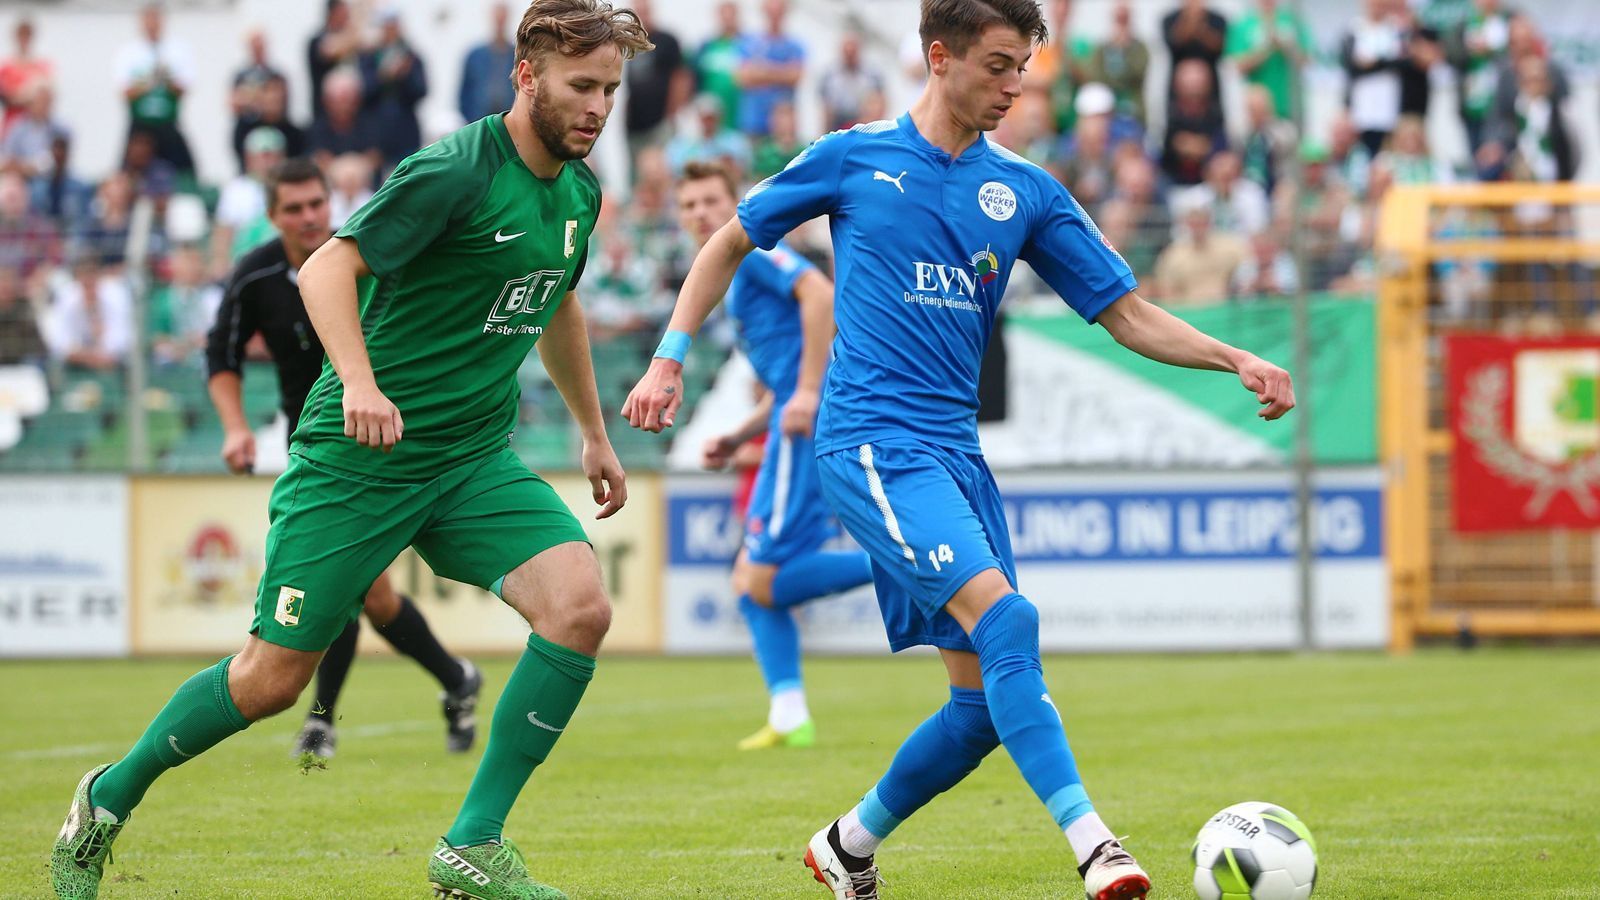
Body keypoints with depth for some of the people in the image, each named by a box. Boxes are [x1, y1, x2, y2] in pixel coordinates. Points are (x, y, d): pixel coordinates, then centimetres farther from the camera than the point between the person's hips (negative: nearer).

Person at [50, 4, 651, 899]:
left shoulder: (579, 192, 8)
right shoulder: (455, 171, -17)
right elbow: (329, 268, -22)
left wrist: (595, 434, 32)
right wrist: (359, 382, -37)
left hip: (475, 461, 6)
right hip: (358, 457, -6)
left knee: (581, 608, -18)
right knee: (274, 677, -1)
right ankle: (109, 801, 25)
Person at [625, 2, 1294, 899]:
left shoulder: (1027, 192, 9)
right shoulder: (854, 159, 0)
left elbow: (1130, 316, 8)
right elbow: (730, 244, 12)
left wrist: (1235, 360, -6)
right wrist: (671, 360, 4)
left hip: (956, 447, 6)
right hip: (870, 436, -6)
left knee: (988, 699, 3)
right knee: (1004, 616, -25)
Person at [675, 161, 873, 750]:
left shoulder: (751, 249, 0)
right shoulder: (734, 281, 29)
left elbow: (820, 293, -18)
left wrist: (807, 392, -23)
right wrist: (738, 438, 19)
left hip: (810, 426, -10)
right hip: (798, 426, 10)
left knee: (762, 584, -14)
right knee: (751, 579, 10)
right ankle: (789, 719, 5)